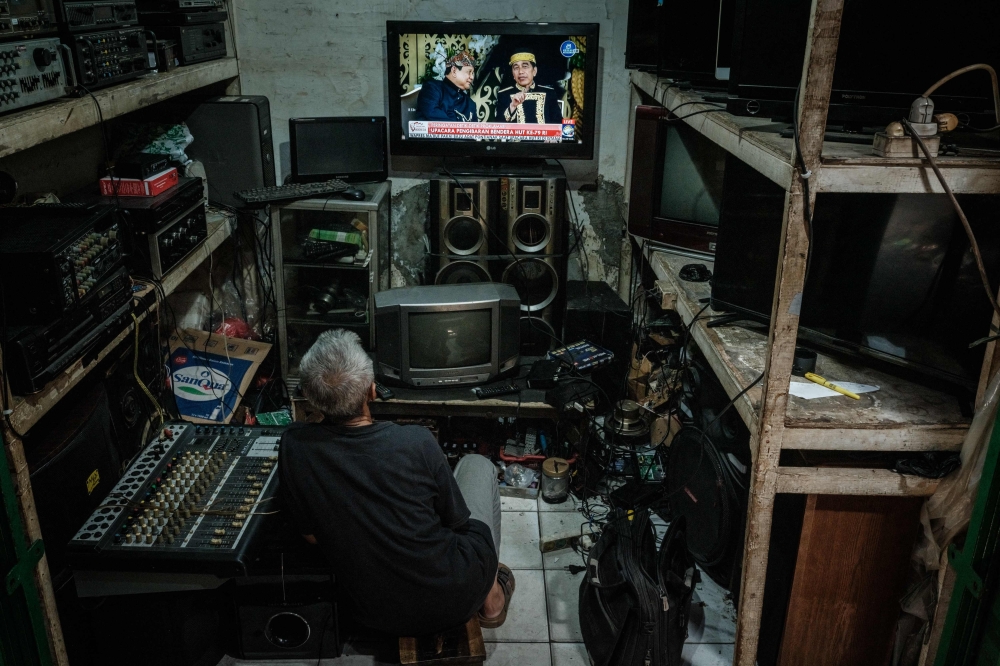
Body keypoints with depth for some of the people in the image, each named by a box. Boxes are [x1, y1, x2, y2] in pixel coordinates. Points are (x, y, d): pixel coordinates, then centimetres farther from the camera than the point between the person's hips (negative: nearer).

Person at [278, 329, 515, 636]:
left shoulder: (292, 447, -17)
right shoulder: (416, 442, -24)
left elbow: (312, 536, 0)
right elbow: (456, 521, -6)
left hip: (383, 617, 3)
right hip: (458, 598, -3)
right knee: (477, 464, 20)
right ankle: (491, 596, 29)